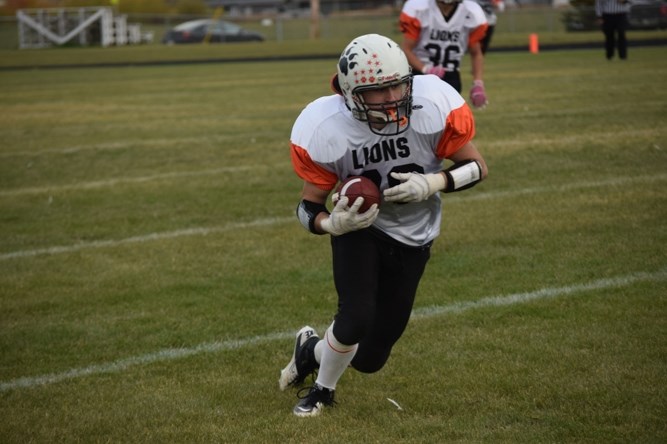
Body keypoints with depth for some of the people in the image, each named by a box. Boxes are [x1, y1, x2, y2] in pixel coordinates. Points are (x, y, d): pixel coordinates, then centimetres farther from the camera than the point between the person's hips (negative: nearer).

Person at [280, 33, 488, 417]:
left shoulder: (434, 106, -25)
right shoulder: (325, 130, -24)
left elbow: (477, 167, -10)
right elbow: (310, 207, -12)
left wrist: (434, 183, -29)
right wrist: (334, 223, -35)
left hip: (412, 239, 2)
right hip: (359, 227, -2)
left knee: (369, 358, 4)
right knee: (357, 319, -25)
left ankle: (314, 349, 40)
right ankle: (323, 388, 10)